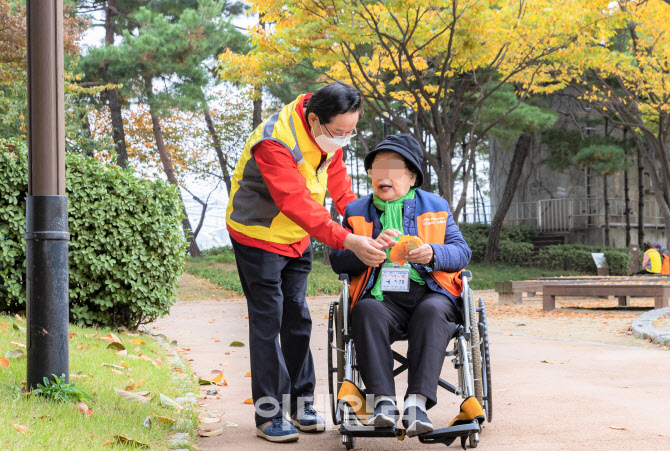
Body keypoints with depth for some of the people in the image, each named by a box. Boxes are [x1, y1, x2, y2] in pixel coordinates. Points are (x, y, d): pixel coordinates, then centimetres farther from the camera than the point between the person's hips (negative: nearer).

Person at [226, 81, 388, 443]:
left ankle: (301, 403, 21)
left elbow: (340, 188, 2)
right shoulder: (275, 142, -33)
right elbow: (297, 203, -39)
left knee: (297, 319, 11)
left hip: (297, 237, 7)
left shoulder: (328, 135, -7)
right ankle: (269, 416, 0)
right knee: (268, 321, -6)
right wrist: (347, 241, -45)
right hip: (258, 236, -7)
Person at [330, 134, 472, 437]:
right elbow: (338, 261, 8)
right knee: (366, 311, -34)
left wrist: (433, 253, -13)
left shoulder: (435, 206, 18)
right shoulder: (356, 212, 19)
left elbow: (462, 252, 9)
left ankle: (417, 401, -44)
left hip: (430, 294, 0)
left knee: (431, 311, -36)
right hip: (382, 297, 0)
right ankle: (383, 400, -41)